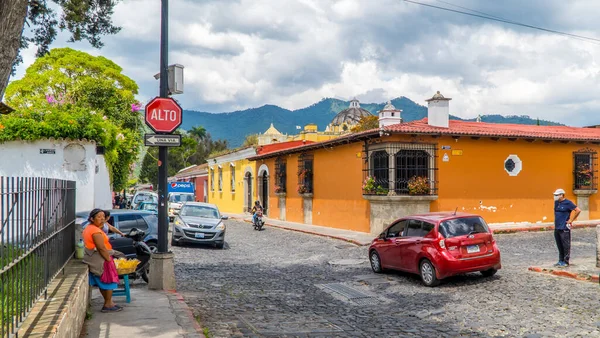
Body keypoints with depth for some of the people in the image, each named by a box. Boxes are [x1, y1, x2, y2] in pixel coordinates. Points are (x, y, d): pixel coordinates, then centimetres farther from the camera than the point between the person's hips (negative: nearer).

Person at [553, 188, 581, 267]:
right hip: (556, 228, 8)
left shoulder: (567, 203, -10)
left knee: (566, 246, -1)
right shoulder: (556, 202, 12)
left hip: (564, 228, -8)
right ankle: (560, 261, 22)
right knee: (559, 246, 13)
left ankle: (565, 262, 4)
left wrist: (571, 220, -10)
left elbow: (578, 210, -13)